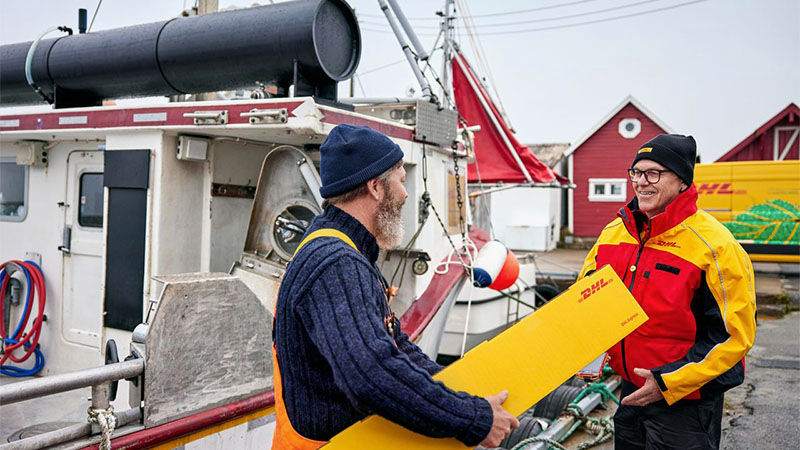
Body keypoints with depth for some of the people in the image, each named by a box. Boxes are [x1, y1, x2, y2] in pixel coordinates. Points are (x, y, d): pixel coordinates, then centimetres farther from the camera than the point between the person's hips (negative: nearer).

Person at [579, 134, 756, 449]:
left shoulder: (713, 246, -18)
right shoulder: (615, 232, 1)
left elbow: (733, 334, -18)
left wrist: (668, 383, -21)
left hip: (685, 402, -6)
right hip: (630, 391, 6)